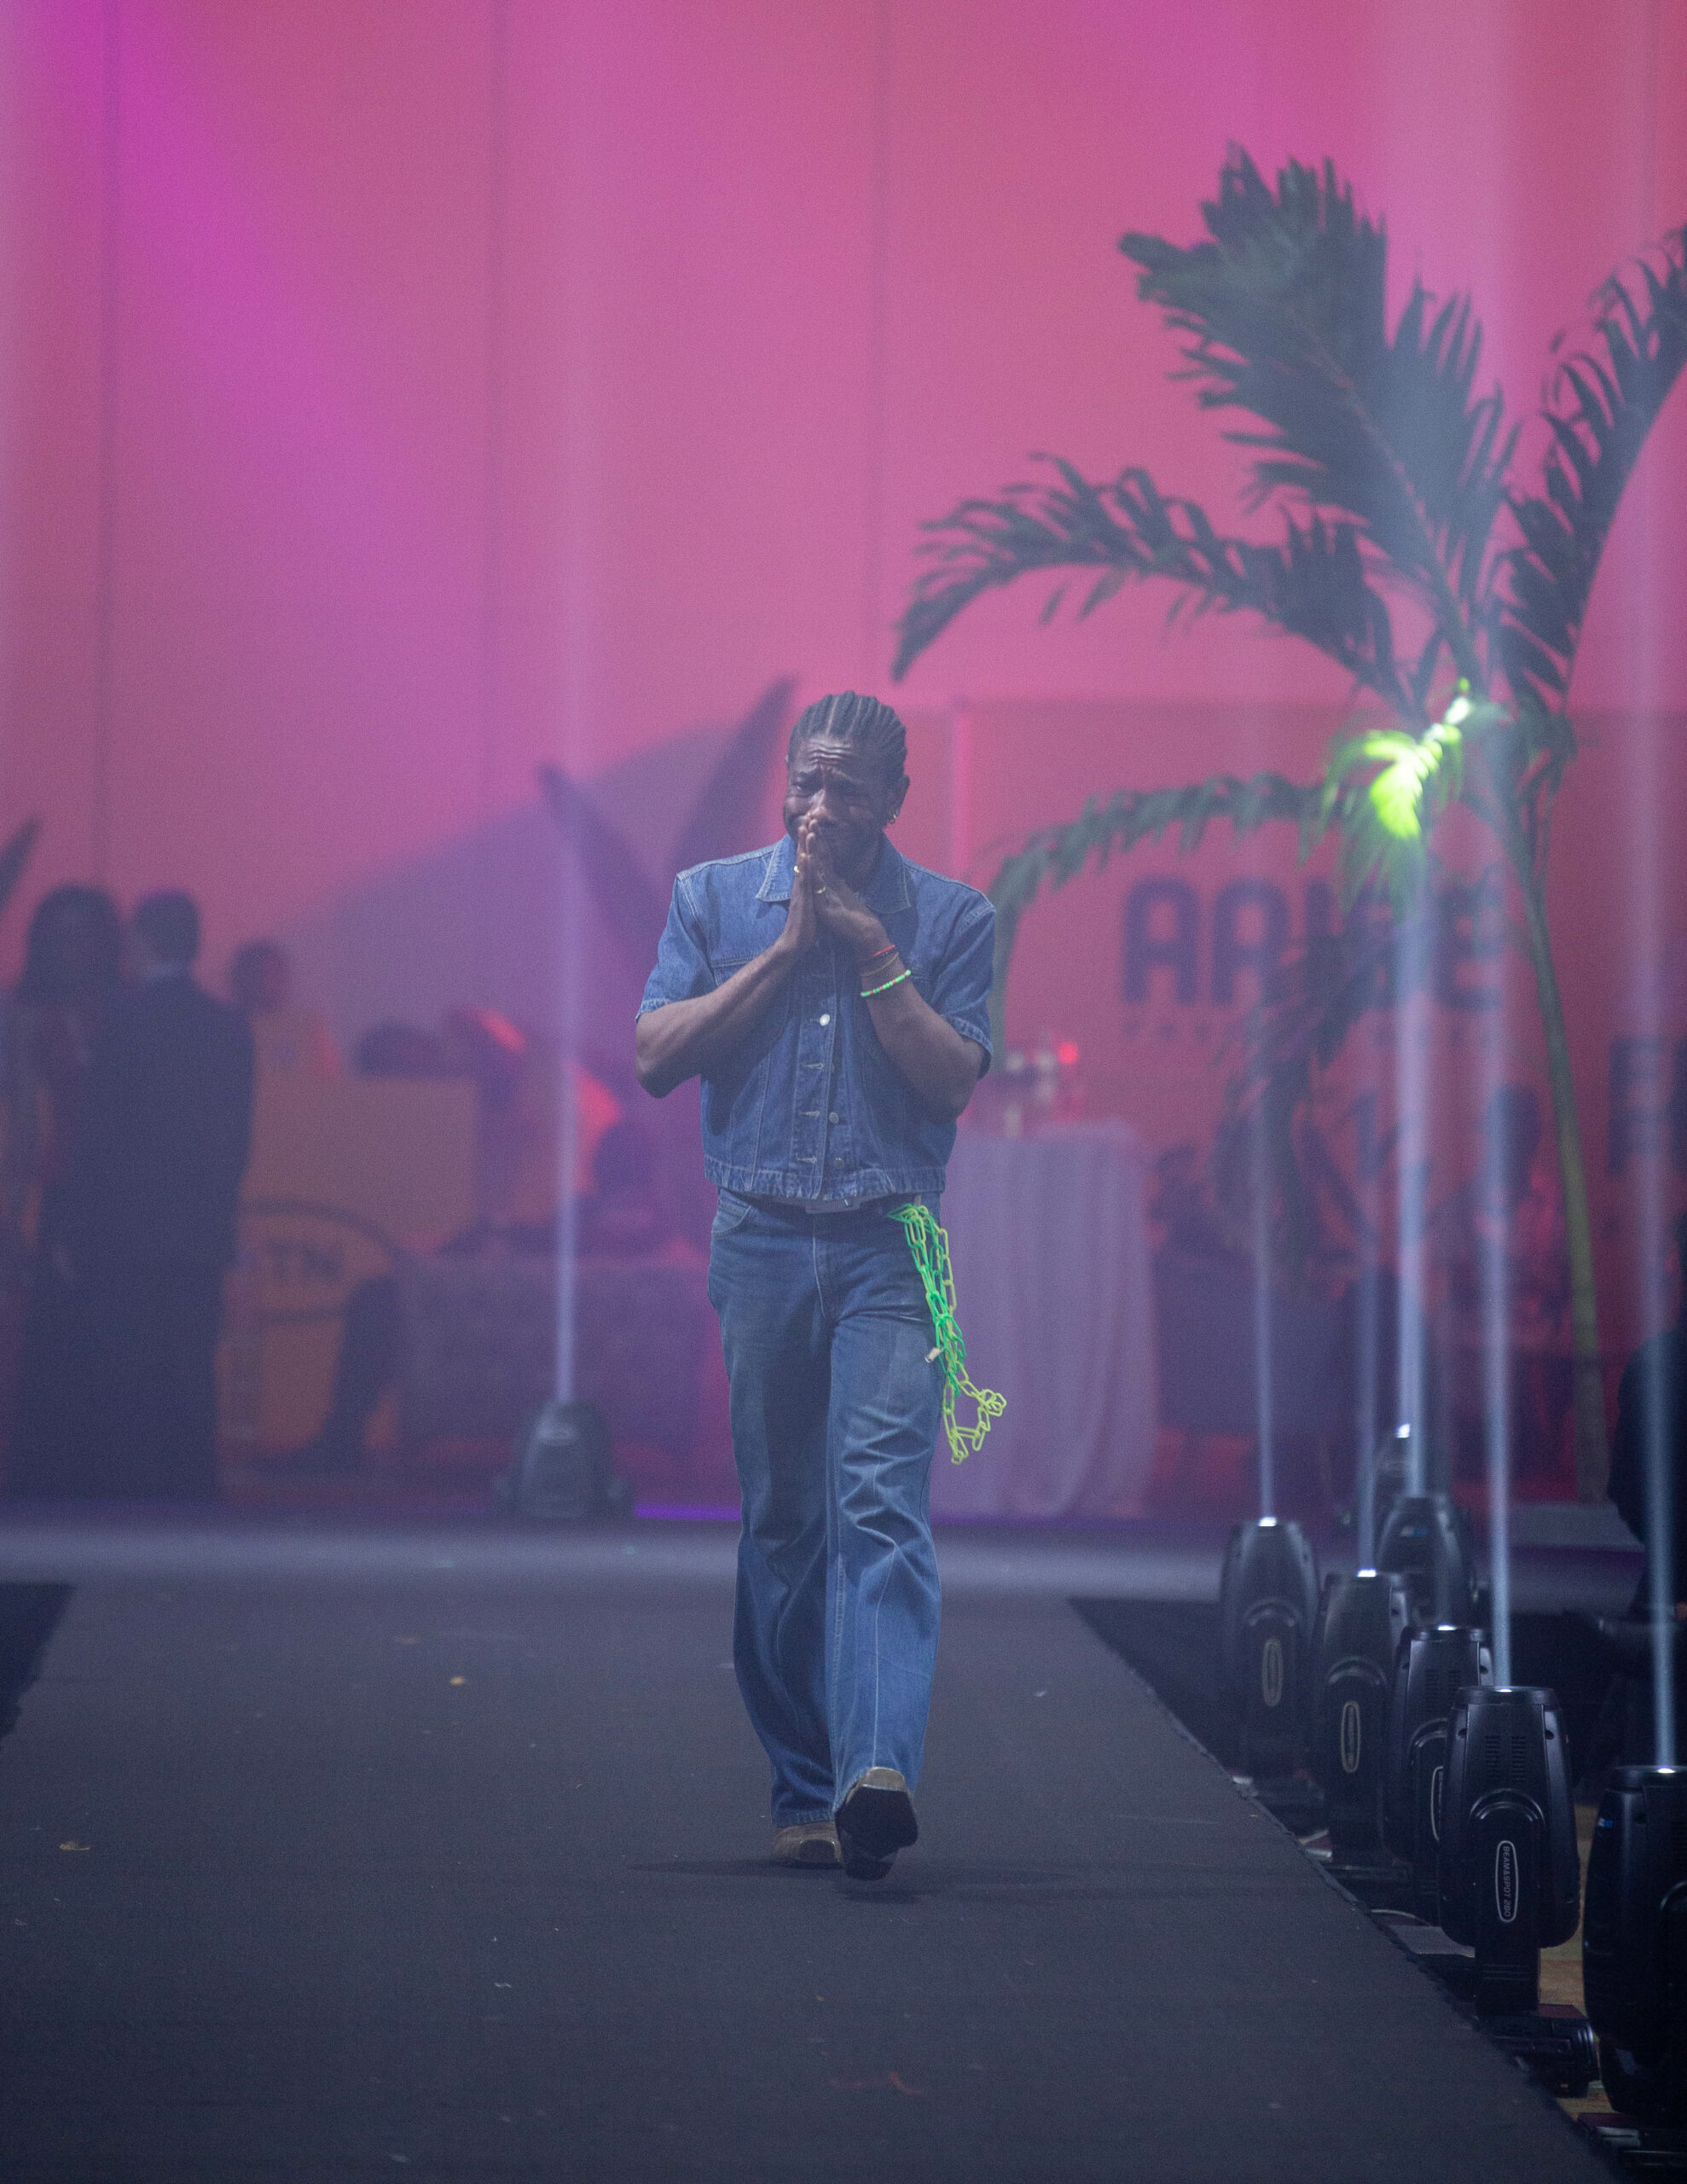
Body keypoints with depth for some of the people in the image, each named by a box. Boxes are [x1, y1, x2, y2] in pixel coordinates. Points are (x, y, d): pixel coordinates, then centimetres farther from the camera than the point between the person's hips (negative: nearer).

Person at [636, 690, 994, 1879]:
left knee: (881, 1501, -17)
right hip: (762, 1240, 2)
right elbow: (659, 1054, -1)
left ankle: (880, 1771, -31)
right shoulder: (716, 897, 10)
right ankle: (804, 1790, 12)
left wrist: (869, 946, -8)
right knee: (780, 1519, 5)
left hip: (890, 1245, -2)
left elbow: (953, 1076, -5)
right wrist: (787, 947, -5)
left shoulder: (951, 918, 6)